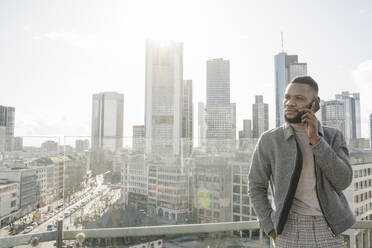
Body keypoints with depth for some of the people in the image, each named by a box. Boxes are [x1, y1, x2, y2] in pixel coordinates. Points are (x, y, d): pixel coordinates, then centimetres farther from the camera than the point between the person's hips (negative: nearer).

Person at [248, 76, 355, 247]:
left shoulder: (333, 137, 3)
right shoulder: (269, 140, -5)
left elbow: (343, 181, -10)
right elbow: (256, 188, 1)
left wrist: (315, 139, -18)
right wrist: (272, 229, -6)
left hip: (327, 233, 2)